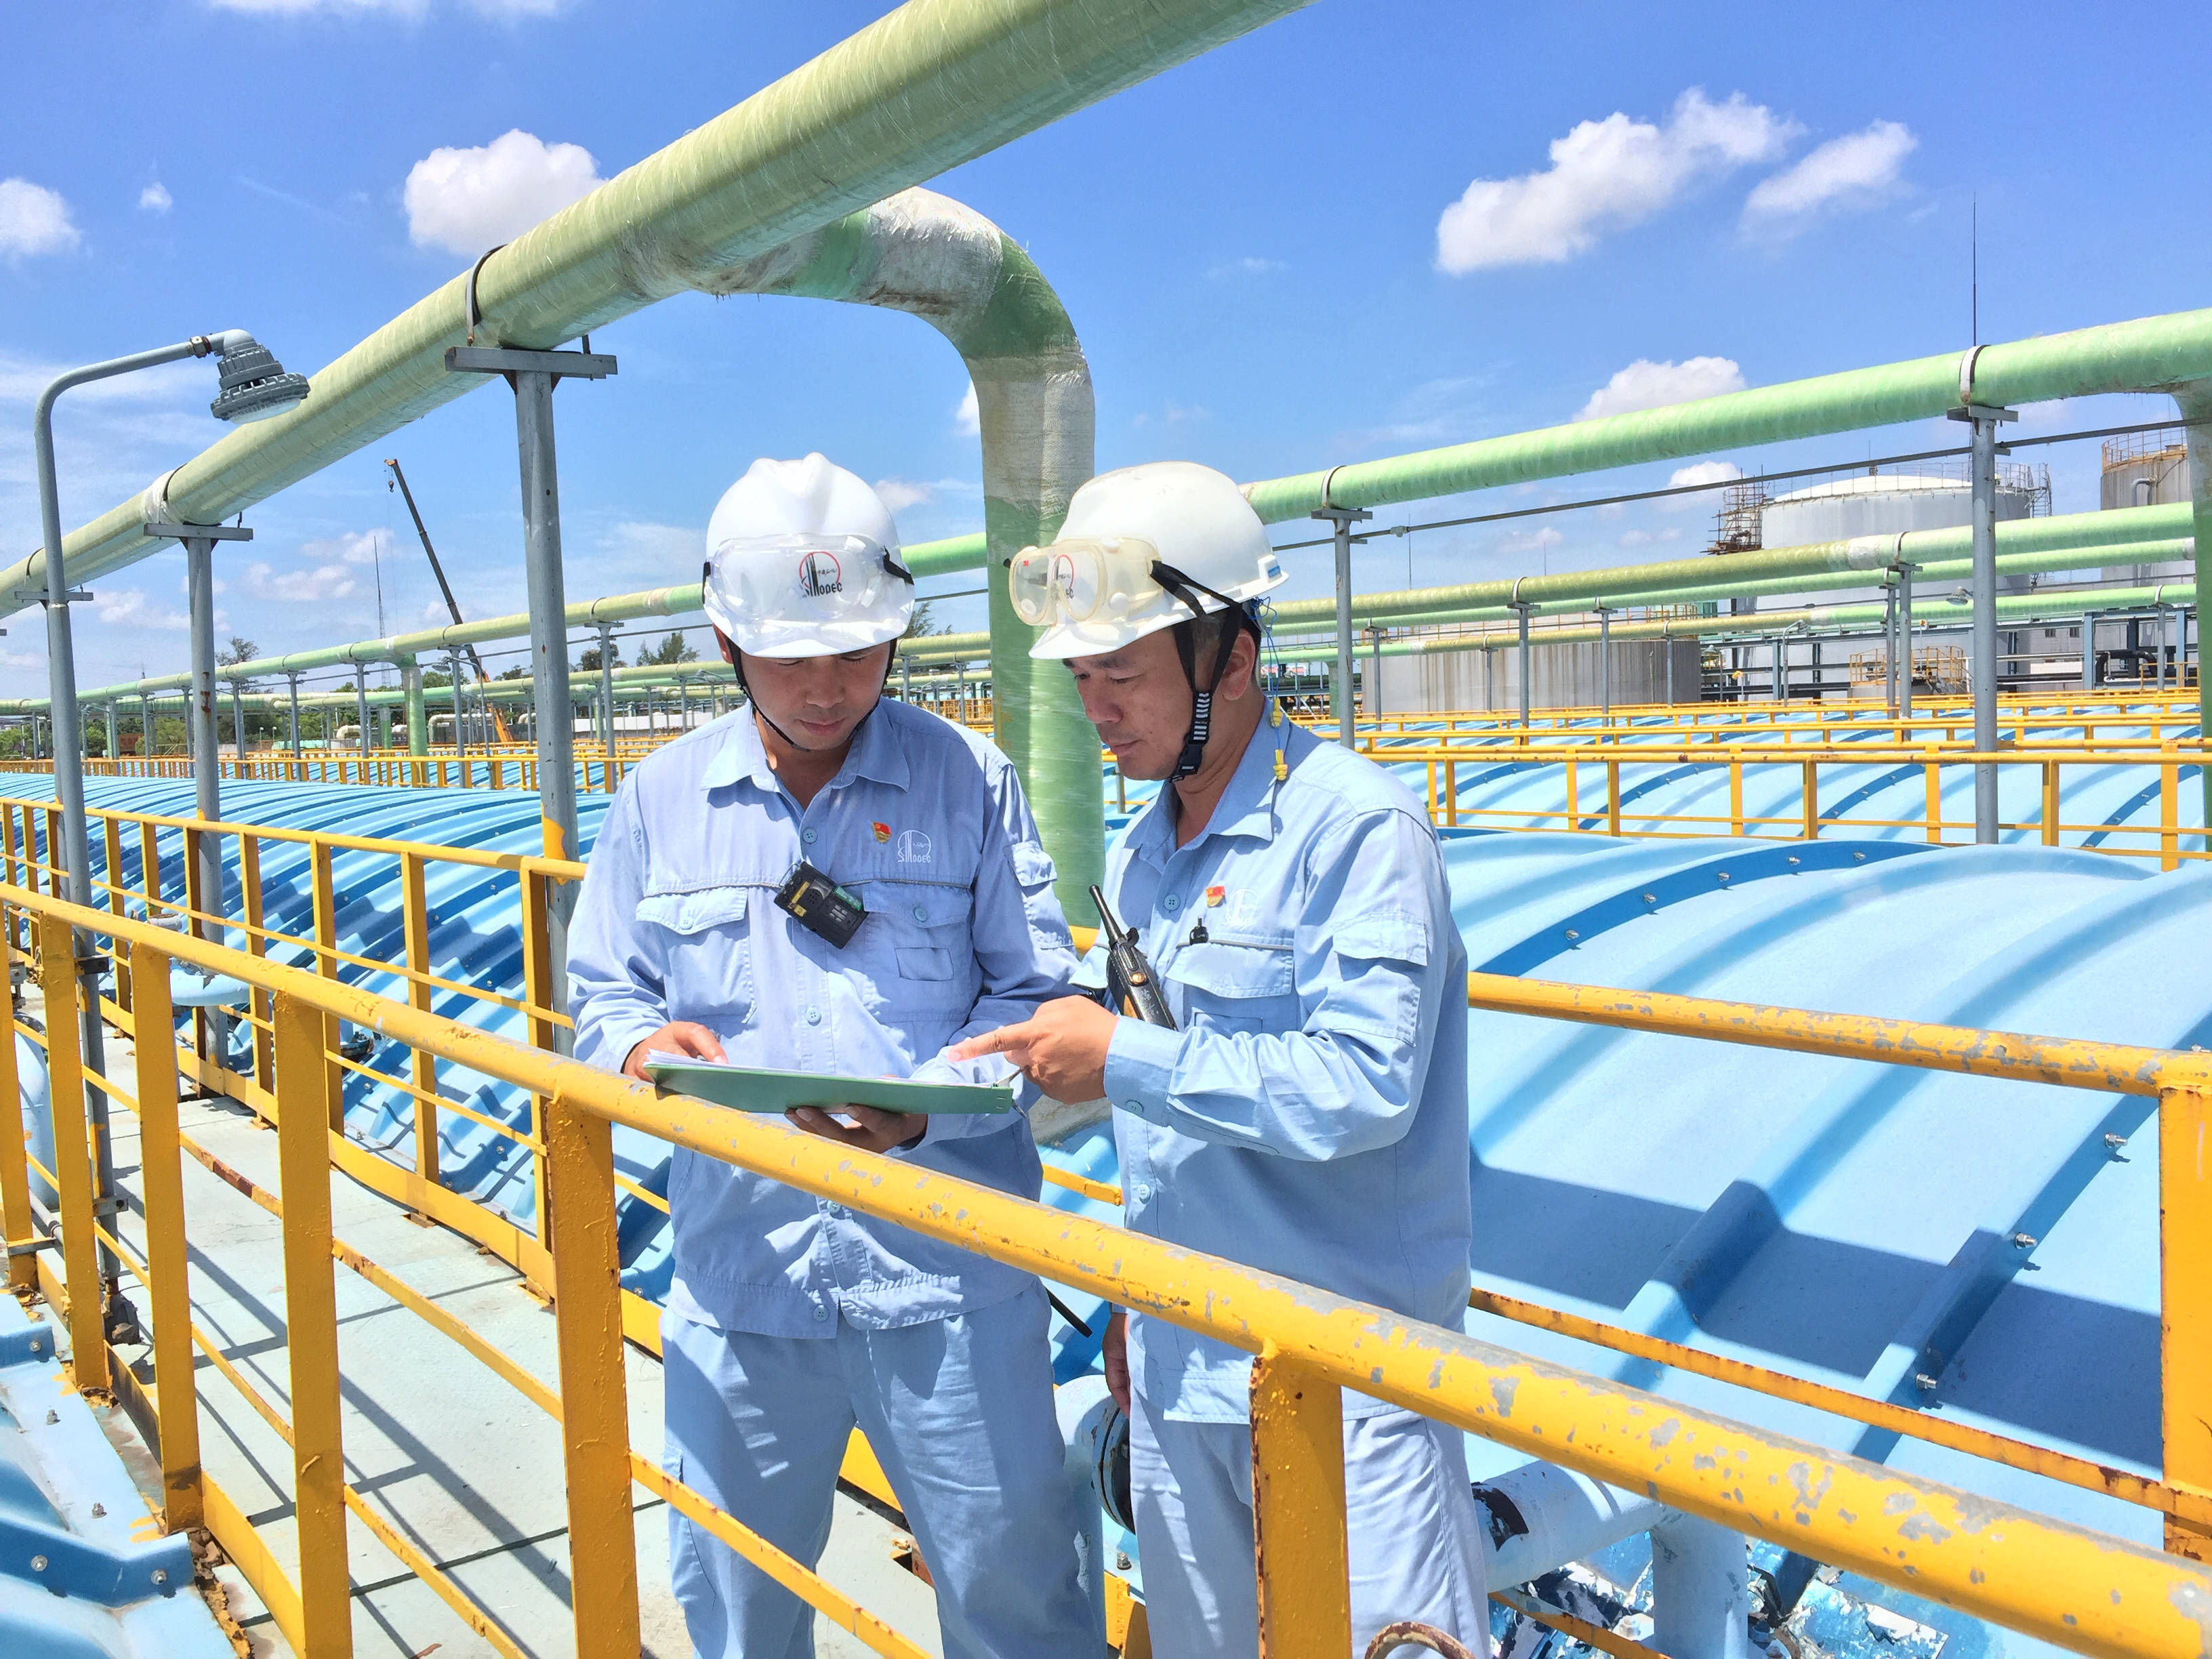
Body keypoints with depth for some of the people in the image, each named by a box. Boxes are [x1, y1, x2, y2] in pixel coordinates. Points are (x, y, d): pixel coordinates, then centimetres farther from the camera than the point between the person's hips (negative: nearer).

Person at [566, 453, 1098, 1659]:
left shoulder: (968, 780, -3)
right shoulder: (660, 799, 5)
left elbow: (1037, 996, -3)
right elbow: (601, 993, 11)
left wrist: (928, 1104, -20)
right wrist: (643, 1043, -13)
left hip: (947, 1276, -2)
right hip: (740, 1269, 3)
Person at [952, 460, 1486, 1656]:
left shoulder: (1357, 825, -15)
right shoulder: (1138, 858, 9)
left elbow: (1363, 1086, -25)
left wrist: (1122, 1059, -20)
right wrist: (1136, 1304, 17)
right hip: (1180, 1366, 8)